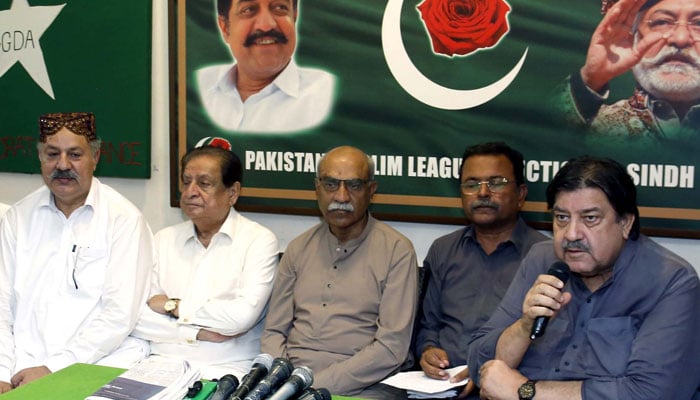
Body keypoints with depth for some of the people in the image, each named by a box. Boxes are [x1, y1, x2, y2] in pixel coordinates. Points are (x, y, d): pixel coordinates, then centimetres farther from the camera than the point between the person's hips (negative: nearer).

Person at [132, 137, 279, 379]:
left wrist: (172, 305, -2)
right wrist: (196, 333, -9)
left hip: (223, 370, -4)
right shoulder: (165, 239, 14)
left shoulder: (259, 240, 1)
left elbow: (243, 315, -14)